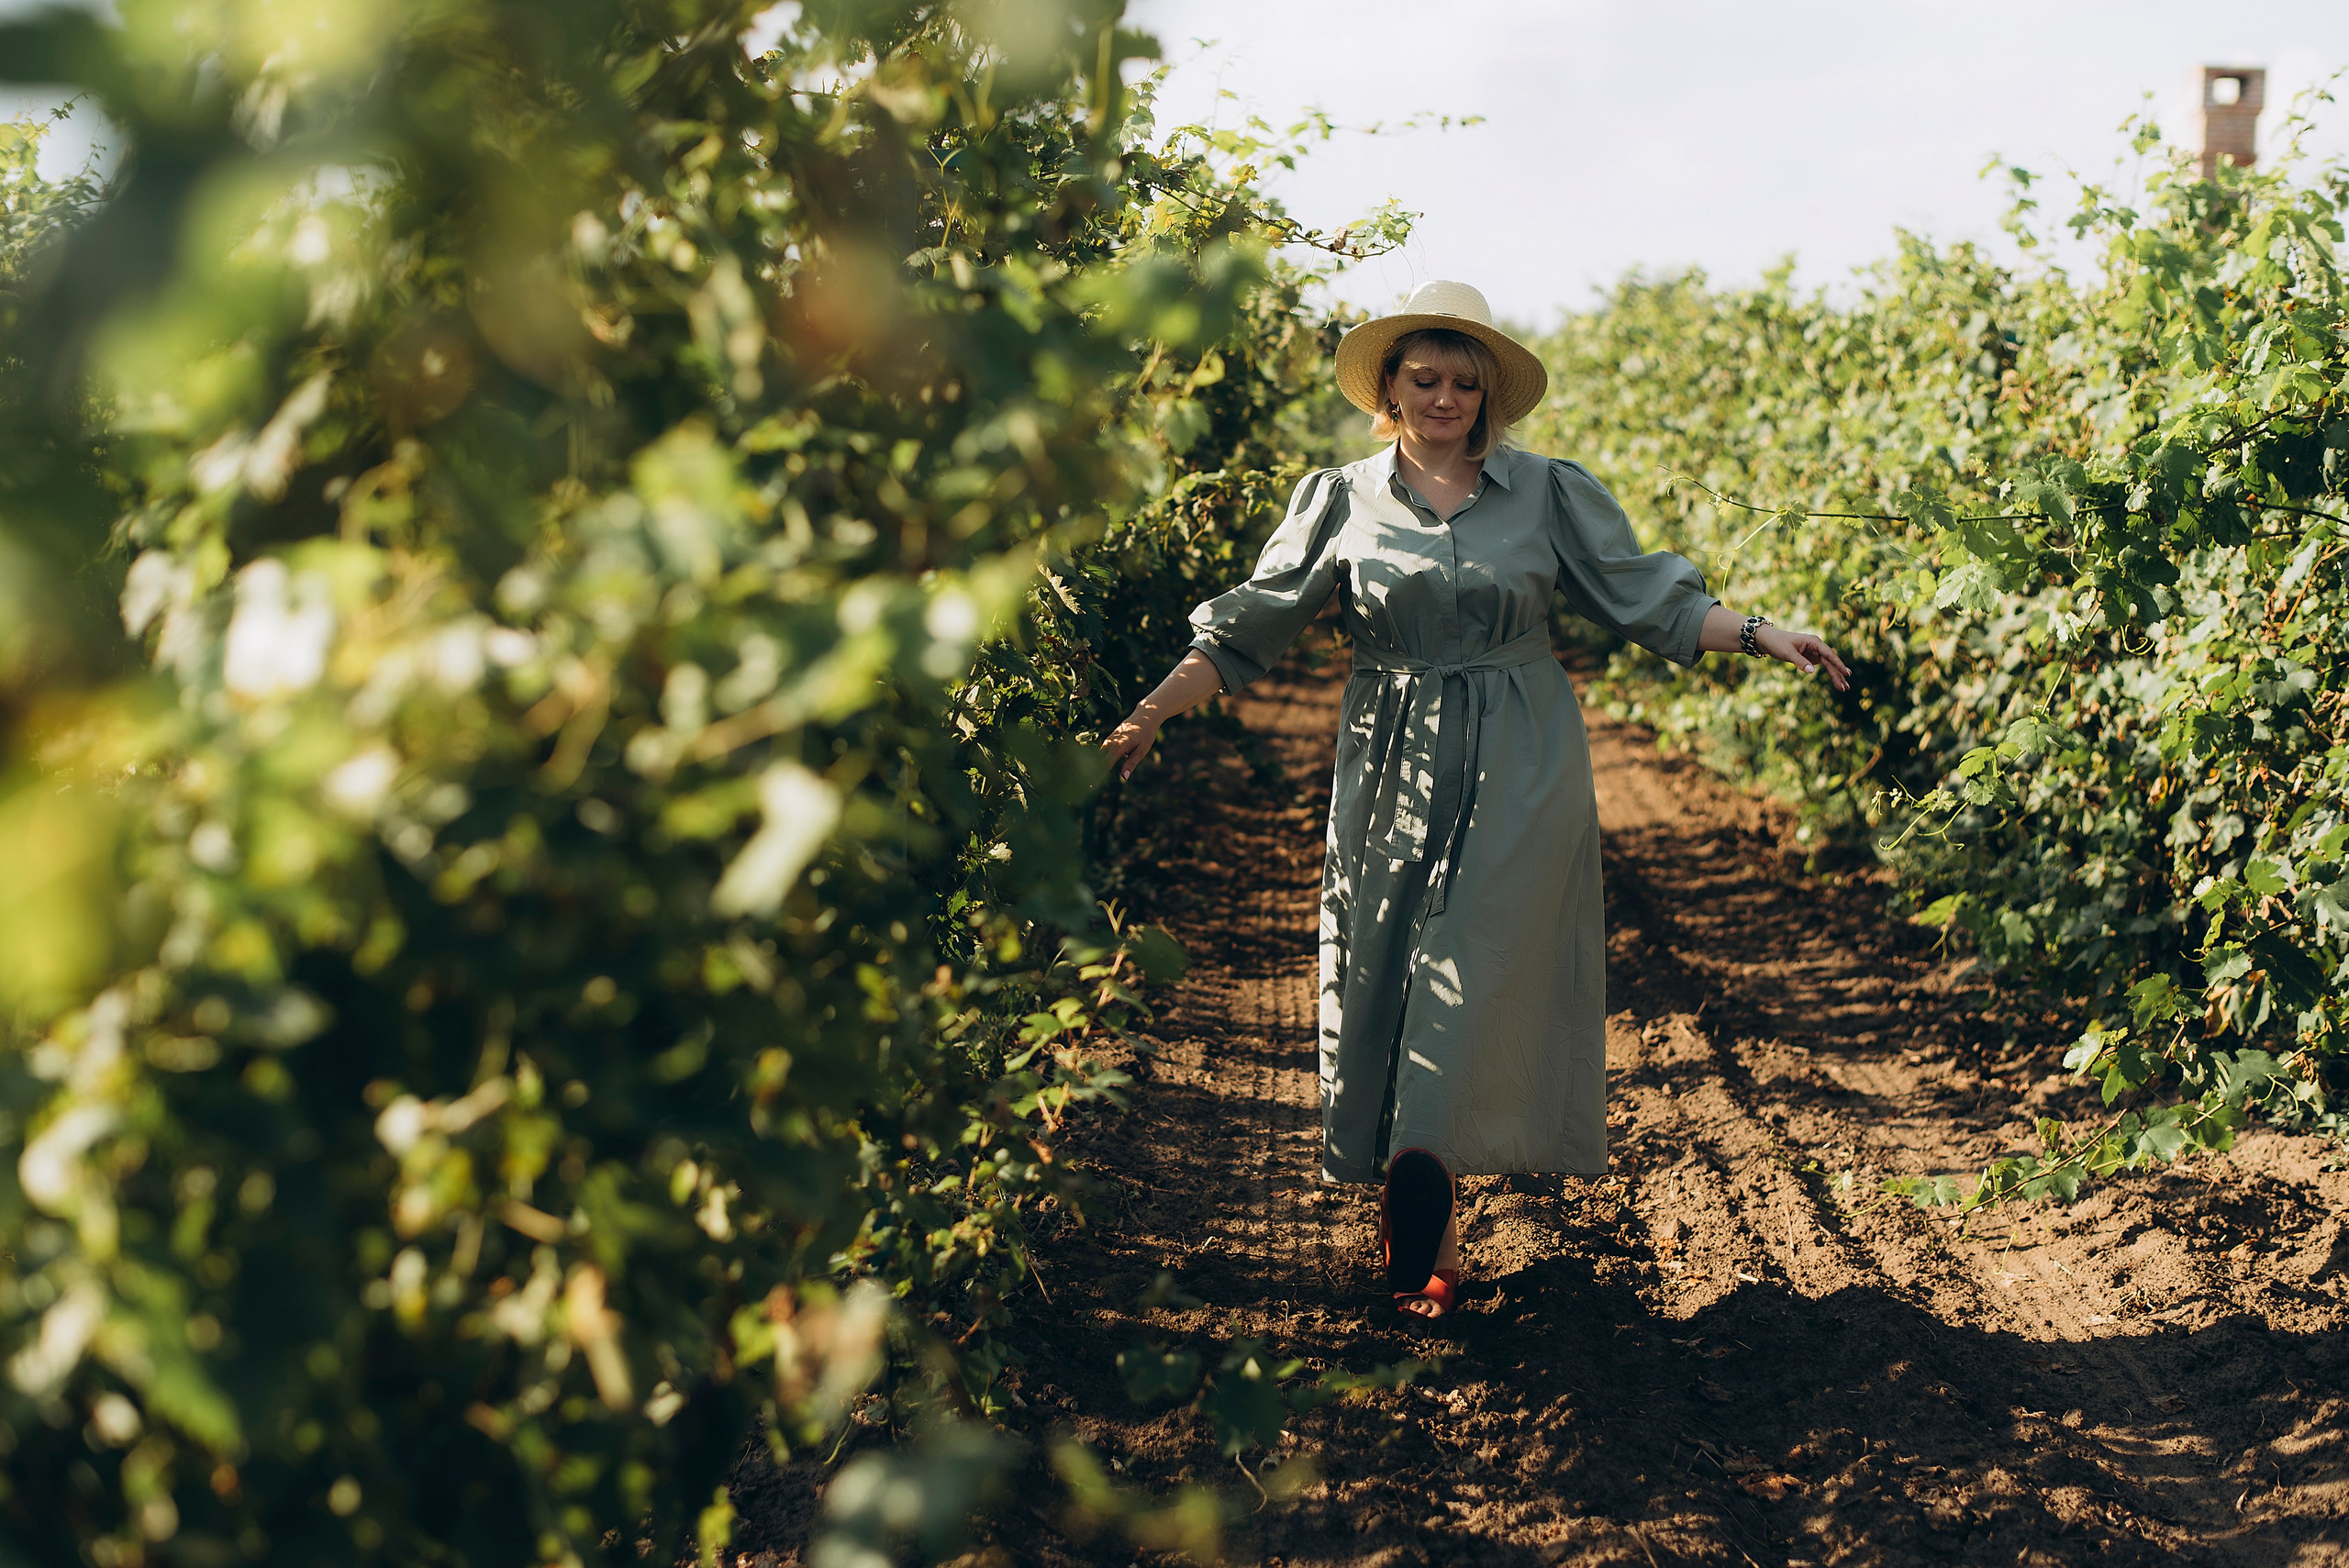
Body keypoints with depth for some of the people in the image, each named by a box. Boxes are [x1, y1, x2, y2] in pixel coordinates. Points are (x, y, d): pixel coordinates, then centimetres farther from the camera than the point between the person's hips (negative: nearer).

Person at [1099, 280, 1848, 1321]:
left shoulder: (1550, 494, 4)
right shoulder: (1341, 502, 5)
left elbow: (1643, 601, 6)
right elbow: (1249, 627, 2)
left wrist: (1760, 636, -5)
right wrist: (1155, 709, -8)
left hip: (1519, 775, -1)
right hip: (1391, 770, 1)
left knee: (1476, 977, -11)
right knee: (1383, 979, 1)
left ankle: (1425, 1177, -3)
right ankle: (1424, 1231, 11)